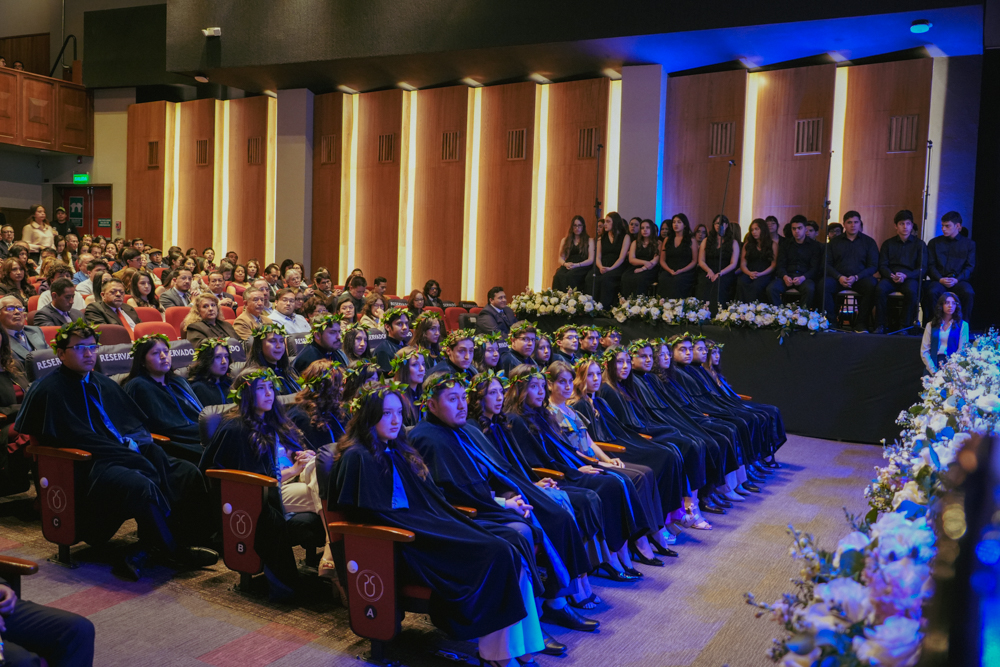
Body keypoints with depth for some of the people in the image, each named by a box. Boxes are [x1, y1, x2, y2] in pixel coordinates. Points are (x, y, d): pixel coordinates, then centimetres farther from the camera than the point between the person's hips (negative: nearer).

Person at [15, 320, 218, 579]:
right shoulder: (47, 390, -1)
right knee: (141, 485, -35)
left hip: (128, 454, 8)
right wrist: (130, 455, -17)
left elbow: (136, 422, 24)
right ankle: (174, 552, -14)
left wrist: (136, 443, 0)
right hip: (88, 466, -8)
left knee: (189, 473, -12)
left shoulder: (103, 384, 23)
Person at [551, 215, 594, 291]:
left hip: (582, 267, -2)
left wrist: (577, 265, -13)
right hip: (567, 266, 3)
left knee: (570, 276, -38)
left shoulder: (589, 240, 15)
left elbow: (591, 260, 4)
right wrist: (565, 264, -8)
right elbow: (561, 258, 17)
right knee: (558, 276, -34)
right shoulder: (565, 240, 24)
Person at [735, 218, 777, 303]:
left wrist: (760, 274, -11)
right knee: (741, 283, -34)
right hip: (749, 273, 2)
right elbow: (743, 265, 14)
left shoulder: (772, 244, 11)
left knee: (756, 285, -38)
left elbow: (773, 265, 4)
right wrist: (750, 273, -8)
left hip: (765, 274, -2)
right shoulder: (747, 244, 20)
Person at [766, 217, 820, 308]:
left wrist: (803, 278, -18)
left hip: (805, 277, -2)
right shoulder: (785, 245, 19)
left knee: (809, 289, -38)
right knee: (771, 288, -29)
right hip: (787, 276, 2)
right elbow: (780, 265, 10)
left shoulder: (814, 245, 12)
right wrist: (785, 277, -14)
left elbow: (815, 268, 2)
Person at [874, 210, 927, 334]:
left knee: (911, 291, -37)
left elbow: (922, 268, 4)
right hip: (890, 277, 1)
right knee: (880, 288, -33)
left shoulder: (919, 244, 12)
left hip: (910, 277, -1)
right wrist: (892, 276, -12)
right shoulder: (888, 243, 18)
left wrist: (905, 276, -14)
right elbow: (882, 266, 10)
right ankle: (880, 326, -28)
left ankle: (905, 326, -26)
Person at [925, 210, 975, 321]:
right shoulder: (934, 242, 16)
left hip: (959, 280, 0)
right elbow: (931, 266, 8)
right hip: (939, 280, 0)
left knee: (968, 293, -34)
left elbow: (970, 267, 7)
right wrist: (940, 279, -11)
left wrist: (956, 280, -11)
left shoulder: (969, 244, 15)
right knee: (932, 292, -35)